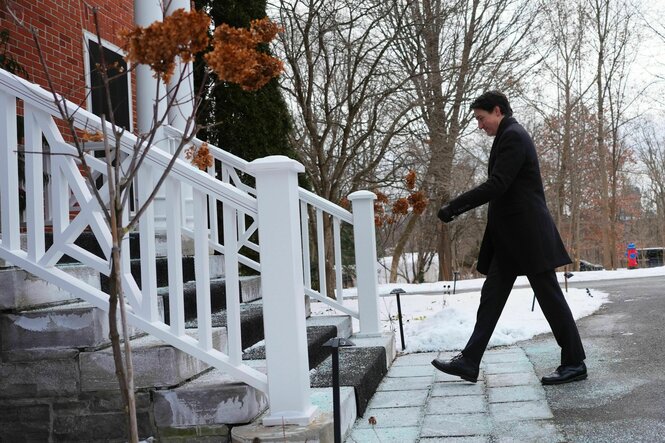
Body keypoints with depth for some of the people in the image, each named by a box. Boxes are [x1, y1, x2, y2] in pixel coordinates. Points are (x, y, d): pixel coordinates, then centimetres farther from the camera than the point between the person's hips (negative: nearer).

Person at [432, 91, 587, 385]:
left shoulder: (513, 137, -12)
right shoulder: (509, 137, 18)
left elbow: (496, 185, -22)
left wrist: (454, 206, -20)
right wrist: (458, 208, 15)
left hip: (527, 232, -10)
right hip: (510, 237, 10)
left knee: (549, 296, -2)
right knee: (491, 297, 6)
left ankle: (574, 363, 8)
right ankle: (469, 362, 7)